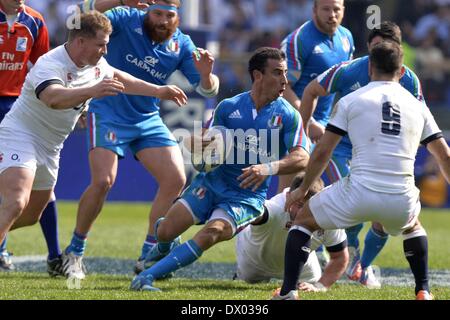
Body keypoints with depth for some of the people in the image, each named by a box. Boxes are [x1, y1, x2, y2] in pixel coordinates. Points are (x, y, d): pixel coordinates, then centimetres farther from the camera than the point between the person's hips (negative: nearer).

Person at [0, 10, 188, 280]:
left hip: (49, 147, 9)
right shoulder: (51, 65, -27)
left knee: (31, 215, 15)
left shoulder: (96, 65, 1)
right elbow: (53, 98, -49)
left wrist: (158, 91, 27)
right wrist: (92, 91, -64)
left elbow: (118, 78, 24)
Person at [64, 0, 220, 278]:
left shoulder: (182, 45, -3)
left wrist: (206, 73, -28)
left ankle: (148, 256, 6)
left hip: (148, 120, 5)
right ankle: (75, 250, 3)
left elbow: (207, 89, -3)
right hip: (109, 114, -5)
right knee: (103, 181, -18)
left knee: (175, 180, -5)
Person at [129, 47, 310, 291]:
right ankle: (163, 248, 32)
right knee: (165, 232, -9)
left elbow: (302, 158, -15)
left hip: (247, 196, -3)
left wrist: (269, 168, -32)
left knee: (212, 233, -29)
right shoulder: (228, 107, 3)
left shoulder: (288, 116, -5)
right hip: (212, 182, 3)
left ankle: (147, 276, -25)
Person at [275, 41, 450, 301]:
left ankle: (287, 292, 7)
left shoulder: (350, 101, 7)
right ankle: (423, 291, 25)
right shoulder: (418, 106, 15)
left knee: (303, 219, 20)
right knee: (413, 226, 38)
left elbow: (322, 152, 8)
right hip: (402, 200, 3)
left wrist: (303, 189, 21)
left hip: (359, 193, -3)